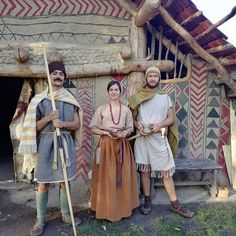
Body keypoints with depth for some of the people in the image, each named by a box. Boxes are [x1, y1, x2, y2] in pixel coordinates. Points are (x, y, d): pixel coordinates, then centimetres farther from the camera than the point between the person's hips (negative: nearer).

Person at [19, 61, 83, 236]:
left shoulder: (70, 99, 7)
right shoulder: (39, 99, 0)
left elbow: (77, 124, 5)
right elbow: (34, 127, -1)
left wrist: (63, 123, -14)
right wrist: (48, 118, -17)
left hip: (65, 143, 2)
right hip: (45, 144, -2)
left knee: (65, 181, 12)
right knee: (43, 183, 4)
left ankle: (66, 214, 30)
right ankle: (40, 220, 21)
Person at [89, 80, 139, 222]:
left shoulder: (126, 110, 7)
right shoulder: (101, 109, 2)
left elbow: (130, 129, 10)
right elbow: (93, 128, 1)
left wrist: (124, 133, -11)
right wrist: (107, 132, -13)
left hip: (122, 146, 2)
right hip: (106, 145, -2)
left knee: (123, 176, 6)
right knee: (106, 177, 0)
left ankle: (123, 207, 23)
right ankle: (108, 209, 15)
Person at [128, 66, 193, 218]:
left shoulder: (165, 97, 10)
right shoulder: (138, 97, 8)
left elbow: (171, 118, 5)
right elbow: (132, 117, 8)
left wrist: (160, 125, -14)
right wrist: (138, 126, -12)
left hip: (159, 138, 0)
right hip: (142, 138, 0)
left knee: (167, 172, 1)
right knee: (145, 170, 5)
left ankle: (176, 205, 13)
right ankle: (147, 202, 19)